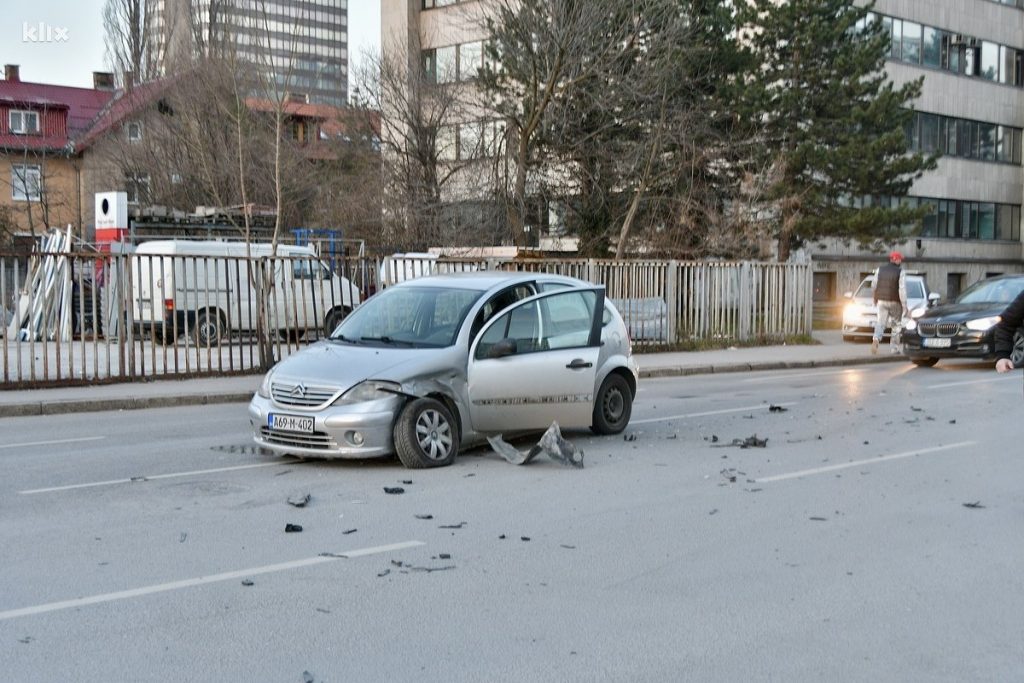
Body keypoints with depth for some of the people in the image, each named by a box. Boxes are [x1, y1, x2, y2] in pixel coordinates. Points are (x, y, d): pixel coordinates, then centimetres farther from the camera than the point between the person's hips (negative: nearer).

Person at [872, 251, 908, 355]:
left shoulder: (880, 270, 4)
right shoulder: (901, 272, -9)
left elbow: (875, 286, 7)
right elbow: (902, 289, -15)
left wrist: (875, 299, 21)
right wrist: (905, 305, -11)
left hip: (881, 301, 3)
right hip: (895, 302, -3)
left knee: (880, 323, 5)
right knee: (896, 325, 12)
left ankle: (876, 340, -22)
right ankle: (894, 348, 13)